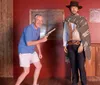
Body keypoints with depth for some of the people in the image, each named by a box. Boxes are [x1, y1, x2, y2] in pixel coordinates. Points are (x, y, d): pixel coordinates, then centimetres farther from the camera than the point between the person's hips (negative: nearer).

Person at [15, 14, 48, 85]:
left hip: (32, 51, 9)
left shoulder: (38, 29, 5)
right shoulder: (29, 28, -23)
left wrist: (40, 52, 16)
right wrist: (41, 40, -27)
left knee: (39, 66, 13)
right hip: (24, 52, -9)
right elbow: (28, 43, -28)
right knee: (26, 71, -8)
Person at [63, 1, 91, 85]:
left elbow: (85, 33, -7)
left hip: (79, 45, -3)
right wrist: (65, 45, 6)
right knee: (73, 66, 10)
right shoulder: (67, 20, 9)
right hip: (70, 46, 4)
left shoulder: (82, 19, -2)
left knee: (81, 66, -4)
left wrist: (82, 45, -15)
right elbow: (65, 33, 11)